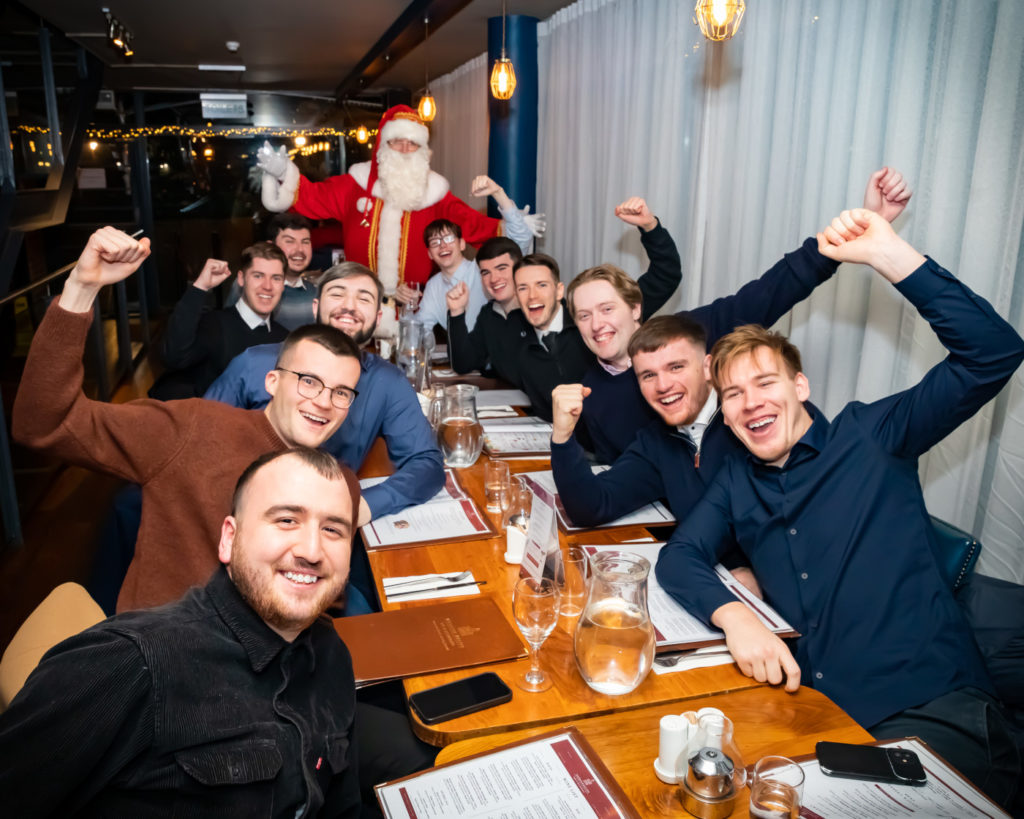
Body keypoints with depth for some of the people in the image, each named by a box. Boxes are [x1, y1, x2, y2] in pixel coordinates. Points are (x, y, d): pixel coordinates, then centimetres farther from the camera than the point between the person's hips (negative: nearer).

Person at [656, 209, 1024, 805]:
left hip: (934, 712, -3)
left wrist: (889, 254, -15)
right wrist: (733, 614, -18)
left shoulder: (869, 438, 2)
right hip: (820, 711, 4)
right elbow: (680, 557, 4)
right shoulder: (737, 482, 15)